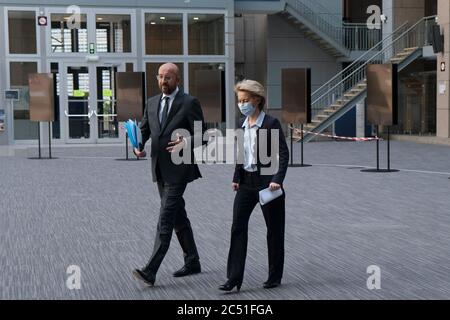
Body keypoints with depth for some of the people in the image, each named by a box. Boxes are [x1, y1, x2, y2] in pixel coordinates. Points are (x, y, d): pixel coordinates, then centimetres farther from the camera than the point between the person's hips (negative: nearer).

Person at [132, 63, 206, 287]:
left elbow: (201, 134, -7)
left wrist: (187, 143, -27)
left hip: (178, 169, -7)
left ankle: (150, 271, -15)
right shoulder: (152, 103, 12)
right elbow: (143, 130, 14)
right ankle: (192, 262, 27)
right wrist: (138, 147, -6)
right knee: (178, 217, 15)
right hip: (160, 169, 7)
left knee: (166, 219, -11)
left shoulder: (189, 103, -6)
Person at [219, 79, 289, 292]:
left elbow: (283, 153, -13)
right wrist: (236, 178, 11)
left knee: (274, 229, 7)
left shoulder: (271, 123, -11)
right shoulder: (242, 124, 9)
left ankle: (275, 276, 21)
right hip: (246, 182, 6)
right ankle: (234, 278, -1)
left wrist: (278, 180, -21)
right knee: (238, 227, -2)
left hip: (266, 181, -6)